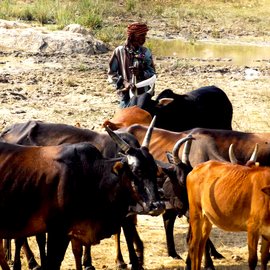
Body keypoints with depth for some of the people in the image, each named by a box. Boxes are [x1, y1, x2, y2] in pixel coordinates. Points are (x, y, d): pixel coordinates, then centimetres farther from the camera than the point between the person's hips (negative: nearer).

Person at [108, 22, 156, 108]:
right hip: (126, 95, -2)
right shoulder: (119, 51, -2)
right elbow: (111, 73, 0)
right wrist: (123, 82, -16)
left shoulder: (146, 52, 4)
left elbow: (152, 72, 4)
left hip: (144, 95, 2)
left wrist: (141, 73, -16)